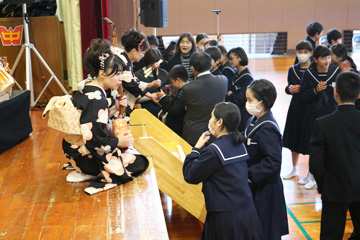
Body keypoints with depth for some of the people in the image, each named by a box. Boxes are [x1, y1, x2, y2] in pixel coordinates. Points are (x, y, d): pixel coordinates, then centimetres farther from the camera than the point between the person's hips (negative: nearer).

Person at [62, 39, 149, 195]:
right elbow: (97, 142, -26)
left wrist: (115, 109, 5)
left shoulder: (85, 87, 3)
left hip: (74, 149, 9)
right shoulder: (97, 99, -25)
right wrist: (119, 141, -10)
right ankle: (93, 175, -5)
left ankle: (85, 171, 12)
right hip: (87, 157, -9)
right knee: (141, 162, 1)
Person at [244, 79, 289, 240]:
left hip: (264, 189, -9)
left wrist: (249, 175, -25)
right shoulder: (254, 121, 3)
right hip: (254, 185, 9)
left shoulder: (266, 129, -24)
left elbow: (273, 162, -29)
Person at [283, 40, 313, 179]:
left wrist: (302, 89, -19)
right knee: (294, 139, 14)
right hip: (295, 108, 5)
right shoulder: (292, 70, 6)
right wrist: (290, 89, -7)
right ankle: (294, 169, 30)